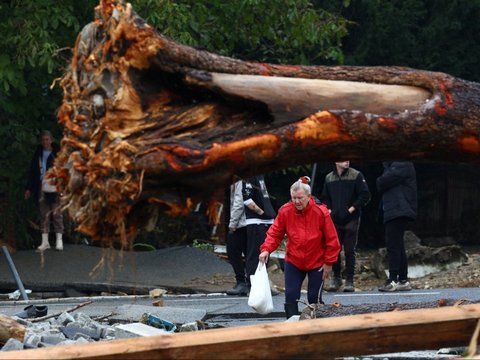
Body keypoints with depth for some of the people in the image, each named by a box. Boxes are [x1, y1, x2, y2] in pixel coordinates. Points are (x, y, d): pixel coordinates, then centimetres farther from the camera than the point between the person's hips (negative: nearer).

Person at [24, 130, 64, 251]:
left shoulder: (57, 153, -1)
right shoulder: (38, 154, 10)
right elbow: (32, 172, 13)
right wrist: (29, 188, 10)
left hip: (55, 188, -3)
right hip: (41, 189, 3)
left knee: (57, 213, -2)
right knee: (44, 215, 5)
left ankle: (59, 240, 5)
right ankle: (45, 241, 9)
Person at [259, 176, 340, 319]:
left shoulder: (320, 212, -17)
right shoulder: (285, 211, -10)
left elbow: (332, 239, -10)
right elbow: (275, 233, -4)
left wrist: (329, 262, -8)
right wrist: (266, 249, -21)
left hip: (317, 263, -2)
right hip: (293, 262, 2)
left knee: (314, 299, 1)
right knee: (290, 296, -4)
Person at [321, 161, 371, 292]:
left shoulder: (356, 175, -1)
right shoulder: (329, 178, 10)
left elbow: (365, 195, -4)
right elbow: (324, 197, 19)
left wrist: (352, 208, -9)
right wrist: (329, 210, 2)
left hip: (351, 220, -3)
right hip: (334, 220, 3)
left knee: (349, 251, -2)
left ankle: (349, 281, 4)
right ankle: (336, 278, 17)